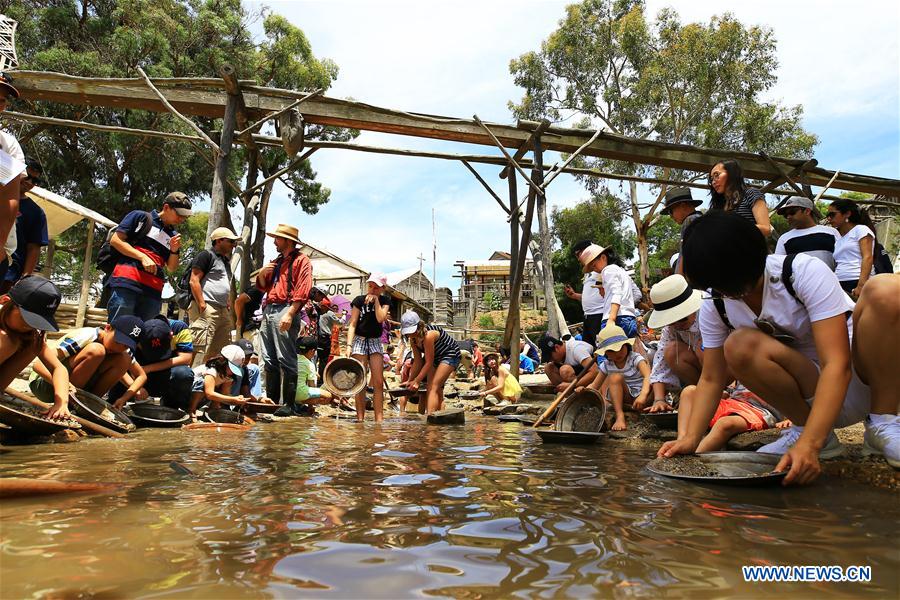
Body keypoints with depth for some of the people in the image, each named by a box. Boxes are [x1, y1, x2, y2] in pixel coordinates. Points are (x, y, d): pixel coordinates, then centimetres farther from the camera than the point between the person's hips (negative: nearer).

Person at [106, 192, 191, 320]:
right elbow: (115, 240, 2)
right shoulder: (140, 217, 10)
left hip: (153, 291, 4)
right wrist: (143, 257, -8)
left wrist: (174, 251, 2)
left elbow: (171, 268, 22)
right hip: (126, 282, -4)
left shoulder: (173, 237, 21)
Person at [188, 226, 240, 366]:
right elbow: (194, 281, -10)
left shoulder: (226, 261, 26)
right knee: (200, 350, -16)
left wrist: (229, 306, 18)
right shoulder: (206, 255, -1)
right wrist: (202, 305, -17)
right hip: (207, 310, -9)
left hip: (223, 311, 9)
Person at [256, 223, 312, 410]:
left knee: (286, 360, -9)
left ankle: (289, 404, -5)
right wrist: (262, 274, 7)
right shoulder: (277, 262, 25)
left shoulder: (301, 260, -1)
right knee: (269, 360, 9)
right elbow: (263, 287, 29)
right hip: (269, 311, 9)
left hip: (285, 311, -9)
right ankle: (272, 400, 15)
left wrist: (290, 314, -21)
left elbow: (303, 290, -13)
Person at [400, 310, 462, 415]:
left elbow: (429, 362, -28)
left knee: (434, 386, -21)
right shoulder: (413, 339, -9)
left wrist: (416, 381, -24)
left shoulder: (428, 335, -33)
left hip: (450, 355, -9)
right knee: (433, 388, 7)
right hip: (436, 357, 9)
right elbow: (418, 362, -2)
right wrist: (410, 380, -4)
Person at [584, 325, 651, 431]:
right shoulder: (606, 365, 4)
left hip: (640, 395, -3)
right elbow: (594, 386, 8)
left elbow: (648, 377, -26)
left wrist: (643, 395, -47)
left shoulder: (635, 359, -8)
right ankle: (620, 416, -35)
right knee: (615, 377, -28)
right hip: (626, 398, 3)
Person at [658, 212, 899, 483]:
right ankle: (802, 427, -8)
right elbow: (711, 378, -3)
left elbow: (837, 364, -28)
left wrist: (808, 444, -38)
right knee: (738, 346, -29)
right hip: (810, 395, 2)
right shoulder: (714, 308, -8)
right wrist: (691, 438, -19)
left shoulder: (805, 272, -22)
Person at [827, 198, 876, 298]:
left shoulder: (861, 229, 6)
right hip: (840, 285, 6)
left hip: (858, 283, -6)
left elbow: (868, 258, -7)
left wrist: (861, 285, -19)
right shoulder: (837, 238, 25)